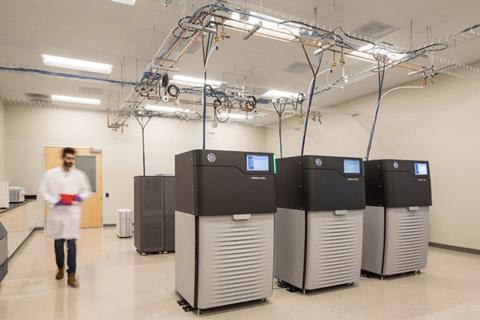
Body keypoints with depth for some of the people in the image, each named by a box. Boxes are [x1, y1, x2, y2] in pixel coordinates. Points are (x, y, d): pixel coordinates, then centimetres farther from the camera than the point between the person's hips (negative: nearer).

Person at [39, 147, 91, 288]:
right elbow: (43, 191, -1)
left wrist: (80, 197, -11)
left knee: (71, 244, -4)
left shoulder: (80, 175, 3)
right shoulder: (50, 174, 0)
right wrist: (55, 202, -15)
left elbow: (87, 191, 10)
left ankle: (71, 275, 2)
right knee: (58, 243, 13)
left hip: (72, 213, 0)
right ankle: (60, 267, 37)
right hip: (56, 212, 1)